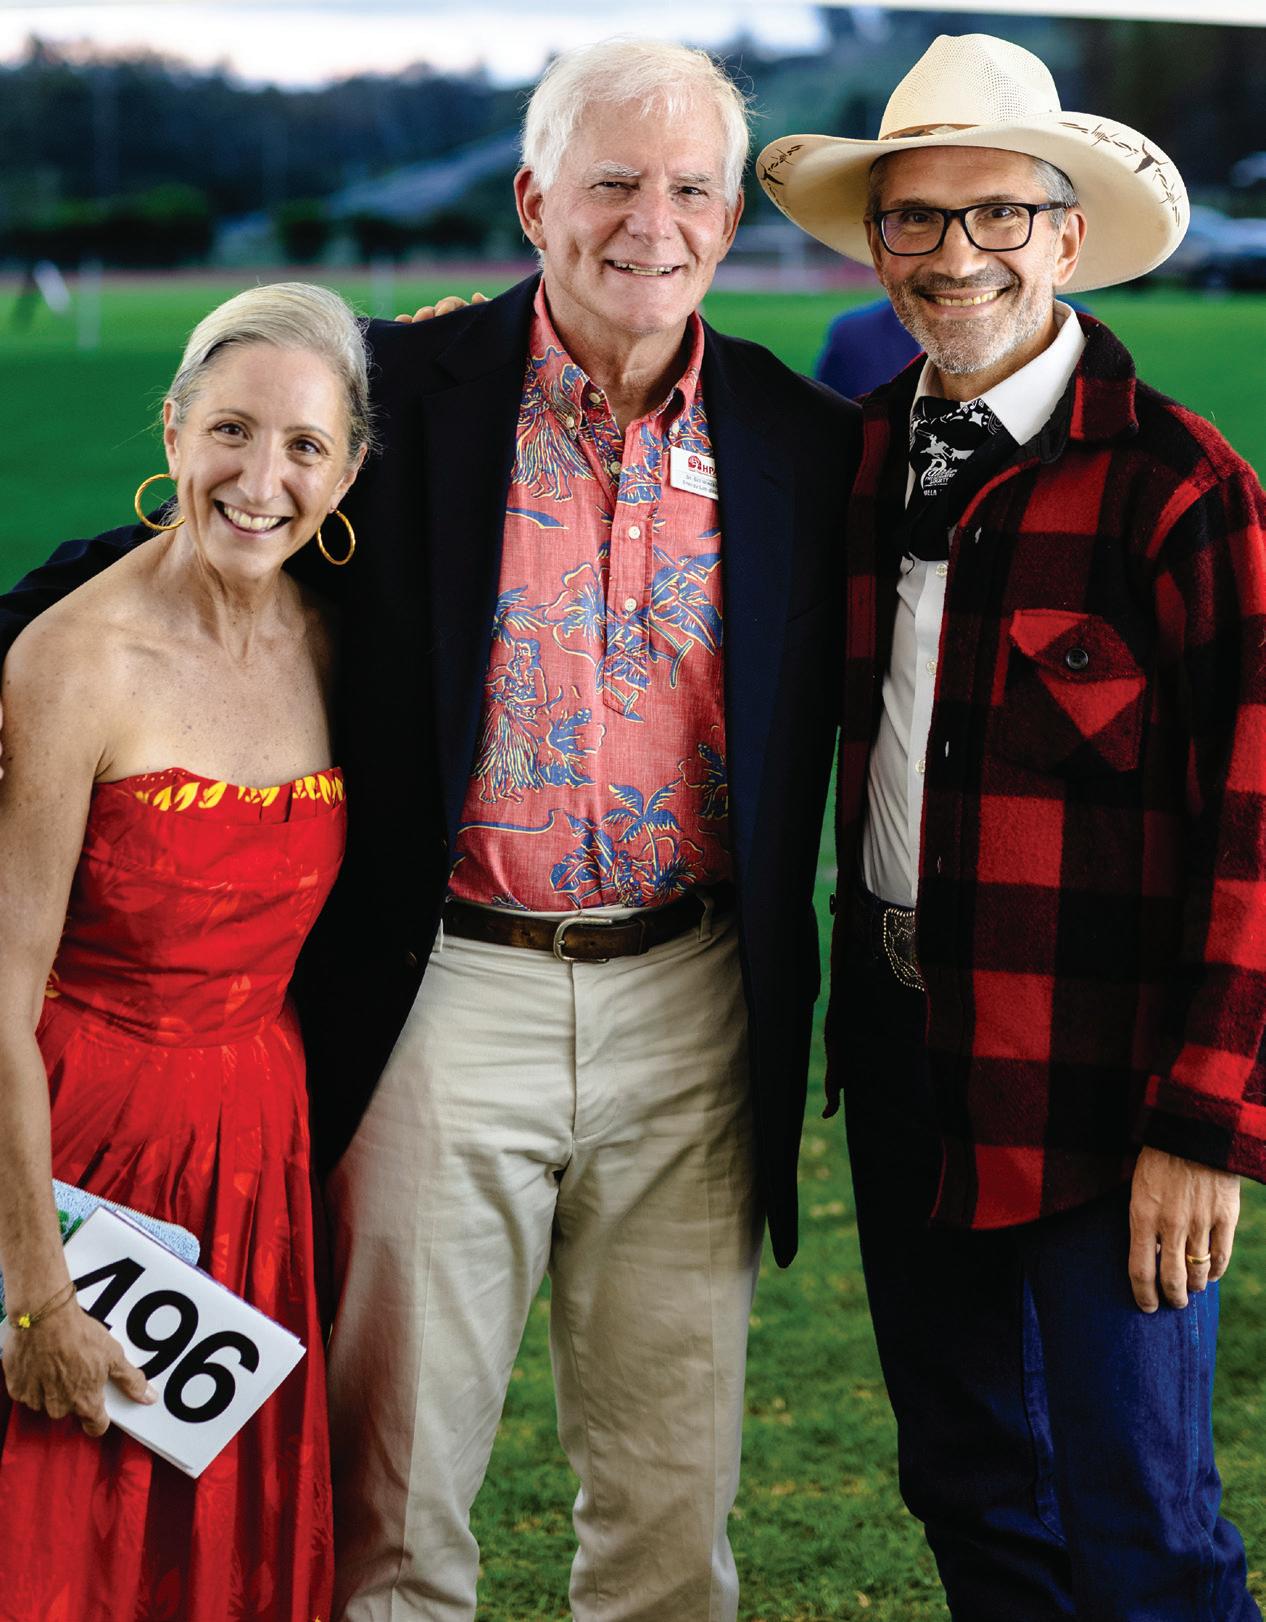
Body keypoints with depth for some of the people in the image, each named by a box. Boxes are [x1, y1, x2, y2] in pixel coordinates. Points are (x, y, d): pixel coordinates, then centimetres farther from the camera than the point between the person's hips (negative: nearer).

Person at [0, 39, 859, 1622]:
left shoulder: (804, 443, 3)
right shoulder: (405, 392, -5)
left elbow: (831, 734, 11)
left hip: (689, 1010, 2)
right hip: (448, 996, -2)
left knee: (672, 1493, 13)